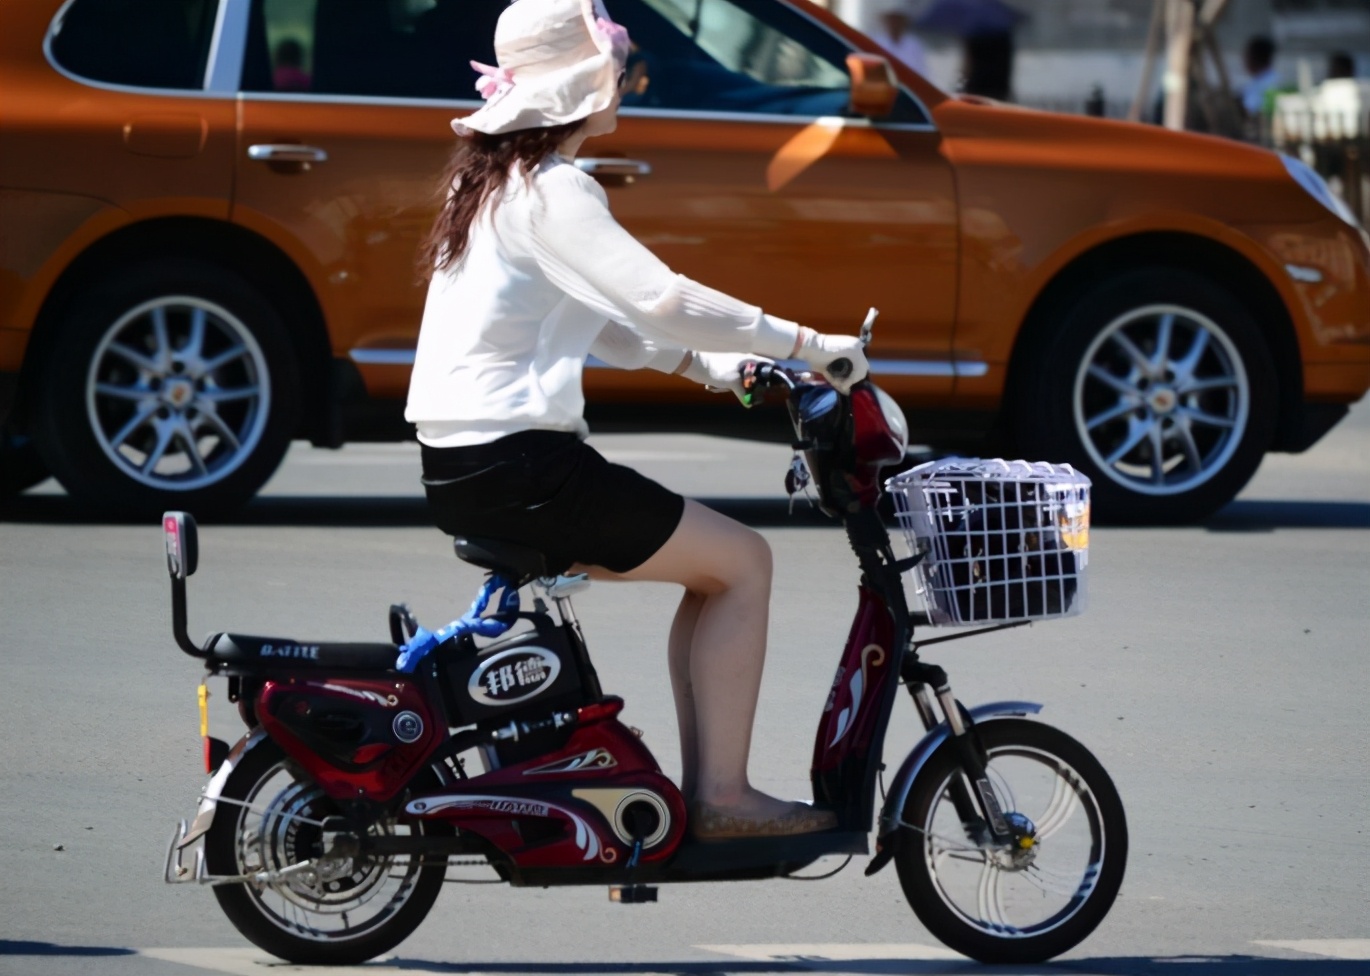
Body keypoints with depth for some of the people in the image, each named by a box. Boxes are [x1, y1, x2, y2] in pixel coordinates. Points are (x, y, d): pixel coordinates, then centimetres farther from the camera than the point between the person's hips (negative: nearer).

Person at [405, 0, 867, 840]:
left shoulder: (493, 178, 17)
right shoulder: (551, 191, -14)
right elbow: (659, 298, -24)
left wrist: (703, 363, 14)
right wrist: (804, 346, -17)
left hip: (461, 464, 10)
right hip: (516, 468, -10)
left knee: (711, 567, 17)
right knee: (742, 562, -3)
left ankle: (702, 788, 12)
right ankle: (722, 796, -5)